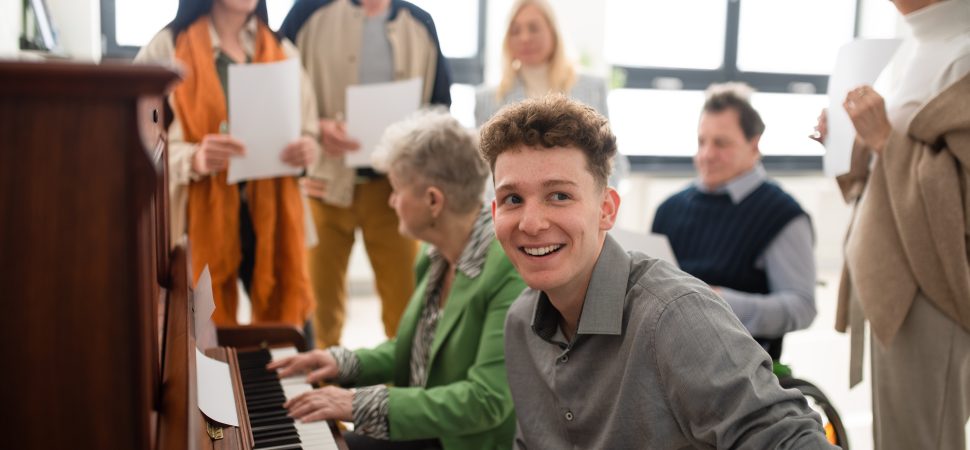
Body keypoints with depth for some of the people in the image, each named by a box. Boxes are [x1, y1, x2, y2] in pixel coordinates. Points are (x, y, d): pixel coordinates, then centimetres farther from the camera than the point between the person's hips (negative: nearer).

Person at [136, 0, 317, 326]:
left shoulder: (282, 51, 13)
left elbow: (308, 128, 16)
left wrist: (308, 147, -8)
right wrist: (194, 159, -28)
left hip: (272, 213, 4)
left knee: (288, 322, 1)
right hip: (203, 217, -3)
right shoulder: (167, 48, -2)